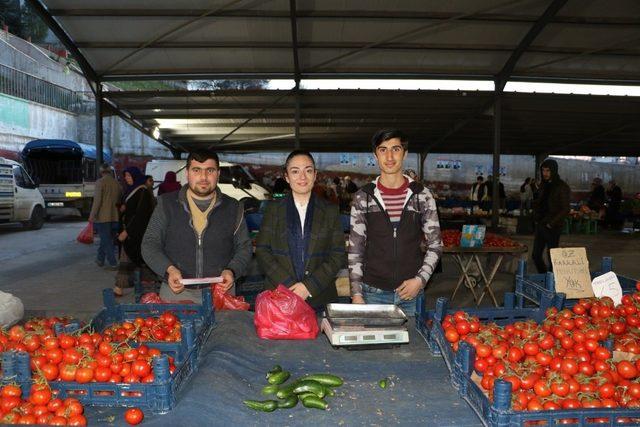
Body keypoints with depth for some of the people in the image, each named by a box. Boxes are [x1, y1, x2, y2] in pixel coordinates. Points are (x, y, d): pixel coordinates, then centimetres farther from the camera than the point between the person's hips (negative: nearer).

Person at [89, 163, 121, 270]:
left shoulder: (100, 182, -10)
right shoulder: (116, 183, 8)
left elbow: (97, 199, -17)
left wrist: (92, 214, -12)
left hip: (103, 216, -6)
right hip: (114, 216, 6)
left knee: (106, 241, -1)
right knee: (107, 239, 18)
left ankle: (113, 264, -3)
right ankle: (100, 259, 29)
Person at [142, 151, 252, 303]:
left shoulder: (233, 208, 6)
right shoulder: (167, 204, 4)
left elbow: (244, 247, 9)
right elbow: (149, 244, 3)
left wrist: (232, 271, -10)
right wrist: (169, 269, -15)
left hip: (220, 291, 1)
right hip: (175, 291, 0)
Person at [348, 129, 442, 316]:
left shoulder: (423, 196, 0)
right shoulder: (363, 197, -1)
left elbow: (435, 245, 4)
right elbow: (355, 249, 1)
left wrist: (420, 279, -8)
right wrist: (356, 293, -5)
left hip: (412, 293, 1)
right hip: (373, 292, 0)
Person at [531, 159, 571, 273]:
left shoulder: (562, 187, -9)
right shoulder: (544, 185, 13)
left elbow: (565, 209, -12)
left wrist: (551, 223, -15)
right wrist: (536, 216, 7)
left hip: (553, 227, -7)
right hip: (540, 225, 7)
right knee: (536, 255, 8)